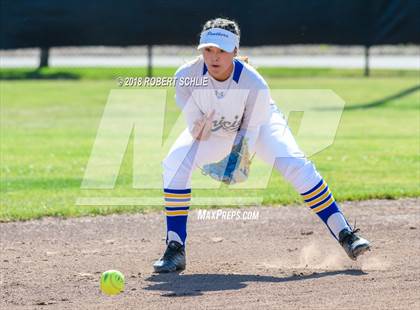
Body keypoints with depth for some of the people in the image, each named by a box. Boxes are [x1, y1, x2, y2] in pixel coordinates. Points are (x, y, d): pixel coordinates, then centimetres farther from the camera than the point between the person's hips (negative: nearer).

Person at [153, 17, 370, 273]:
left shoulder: (255, 85, -36)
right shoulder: (186, 77, -31)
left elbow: (249, 135, -26)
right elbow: (196, 132, -24)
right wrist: (199, 130, -47)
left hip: (259, 123, -2)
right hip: (214, 131, 2)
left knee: (297, 166, -23)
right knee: (175, 164, -22)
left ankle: (345, 235, -13)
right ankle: (175, 250, -14)